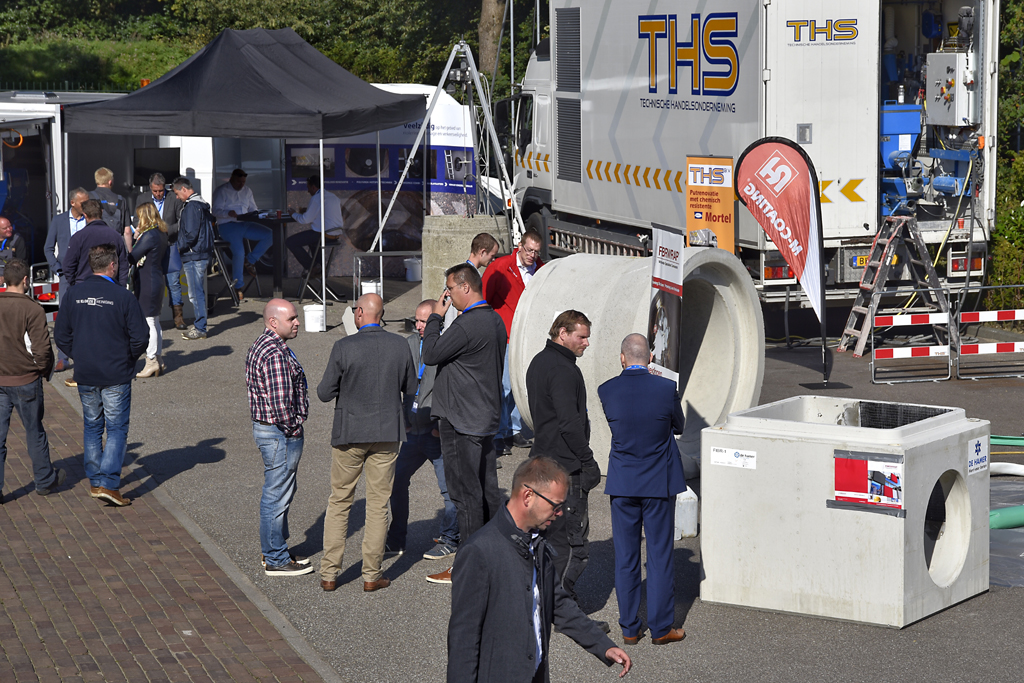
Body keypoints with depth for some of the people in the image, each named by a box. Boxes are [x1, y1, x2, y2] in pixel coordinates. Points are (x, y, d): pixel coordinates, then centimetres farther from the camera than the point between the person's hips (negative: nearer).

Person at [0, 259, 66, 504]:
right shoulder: (32, 310, -16)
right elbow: (42, 349, -16)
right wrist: (45, 370, 4)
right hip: (26, 380, -3)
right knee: (34, 432, 13)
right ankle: (45, 481, 28)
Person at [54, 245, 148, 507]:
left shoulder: (74, 294, -1)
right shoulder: (123, 296, -13)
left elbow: (60, 335, 4)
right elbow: (140, 338, -12)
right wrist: (128, 358, 6)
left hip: (85, 375, 4)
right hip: (116, 376, -4)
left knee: (92, 427, 18)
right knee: (117, 429, 3)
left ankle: (95, 481, 22)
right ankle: (108, 483, -7)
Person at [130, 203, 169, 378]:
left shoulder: (149, 235, -19)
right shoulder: (161, 233, 9)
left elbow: (132, 257, -18)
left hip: (147, 283, -10)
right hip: (157, 279, 10)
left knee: (148, 323, -3)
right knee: (155, 322, 16)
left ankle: (151, 361, 1)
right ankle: (158, 359, 23)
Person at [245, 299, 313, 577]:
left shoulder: (260, 345, 10)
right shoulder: (275, 354, -24)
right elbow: (280, 403, -27)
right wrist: (293, 428, -12)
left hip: (265, 427, 11)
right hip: (280, 433, -11)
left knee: (279, 492, 20)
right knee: (277, 495, -1)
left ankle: (274, 551, 31)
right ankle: (276, 561, 7)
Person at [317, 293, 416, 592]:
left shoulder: (344, 348, -14)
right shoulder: (400, 345, -5)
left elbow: (325, 393, -9)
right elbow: (410, 388, 6)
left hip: (349, 433, -2)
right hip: (387, 433, 2)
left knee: (339, 502, 10)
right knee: (378, 504, 8)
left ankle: (329, 573, 12)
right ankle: (372, 575, 11)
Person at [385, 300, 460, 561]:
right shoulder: (412, 343, 8)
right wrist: (405, 418, 10)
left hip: (438, 432, -7)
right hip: (414, 430, 7)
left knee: (449, 488, 1)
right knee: (397, 481, 10)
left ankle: (449, 540, 16)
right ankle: (396, 541, 21)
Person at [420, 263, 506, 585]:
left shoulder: (467, 325, -20)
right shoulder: (495, 320, 11)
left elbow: (431, 355, -14)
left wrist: (436, 316, -4)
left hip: (461, 422, -9)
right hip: (486, 418, 9)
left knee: (466, 493, -4)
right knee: (488, 491, 13)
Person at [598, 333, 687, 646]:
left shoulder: (607, 391, -8)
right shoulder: (665, 388, -13)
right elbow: (678, 427, 2)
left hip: (622, 484, 2)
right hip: (659, 483, -2)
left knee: (625, 557, 10)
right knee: (660, 555, 7)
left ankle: (629, 628, 14)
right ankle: (661, 628, 11)